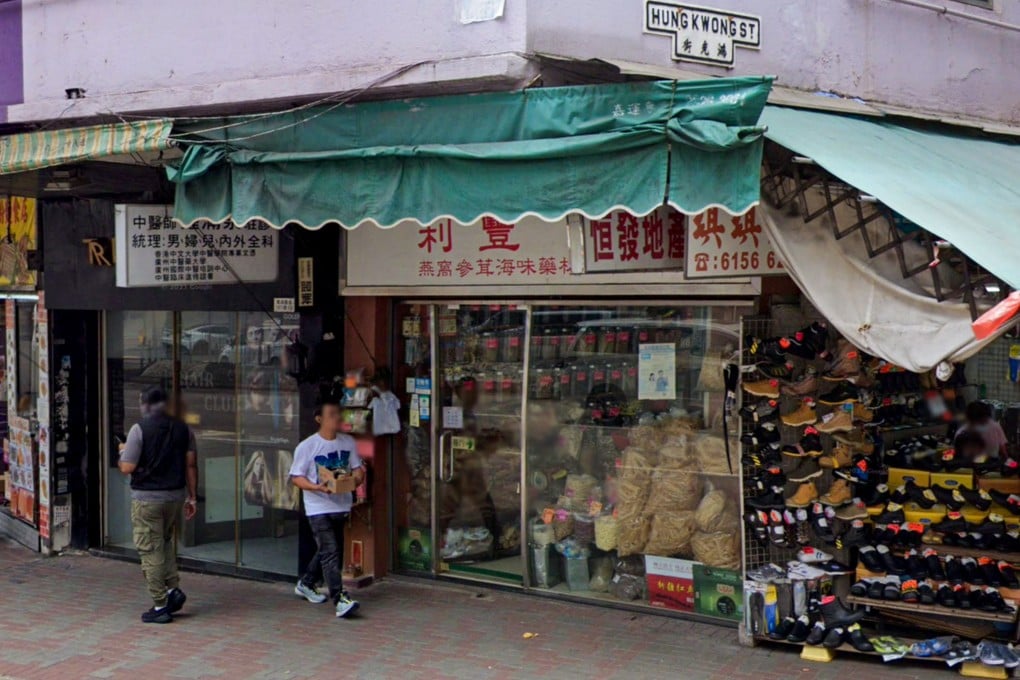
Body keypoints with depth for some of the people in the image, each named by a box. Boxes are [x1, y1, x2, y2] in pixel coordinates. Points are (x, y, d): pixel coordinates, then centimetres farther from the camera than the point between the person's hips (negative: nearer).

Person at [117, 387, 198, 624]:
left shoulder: (139, 429, -10)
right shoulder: (183, 429, 4)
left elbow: (127, 467, -13)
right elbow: (191, 465, 5)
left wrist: (122, 455, 9)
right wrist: (192, 497, 11)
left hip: (147, 497, -5)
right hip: (175, 495, 5)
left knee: (150, 551, 2)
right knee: (167, 542, 24)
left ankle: (160, 606, 4)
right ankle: (174, 589, 11)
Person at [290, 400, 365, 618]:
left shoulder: (349, 443, 6)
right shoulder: (307, 447, -8)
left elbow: (357, 468, 11)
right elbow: (296, 477, -6)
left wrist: (357, 477, -13)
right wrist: (317, 487, -23)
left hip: (341, 505, 6)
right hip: (318, 507, -6)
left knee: (330, 551, 18)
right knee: (330, 553, -14)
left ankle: (306, 584, 40)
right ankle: (340, 600, -17)